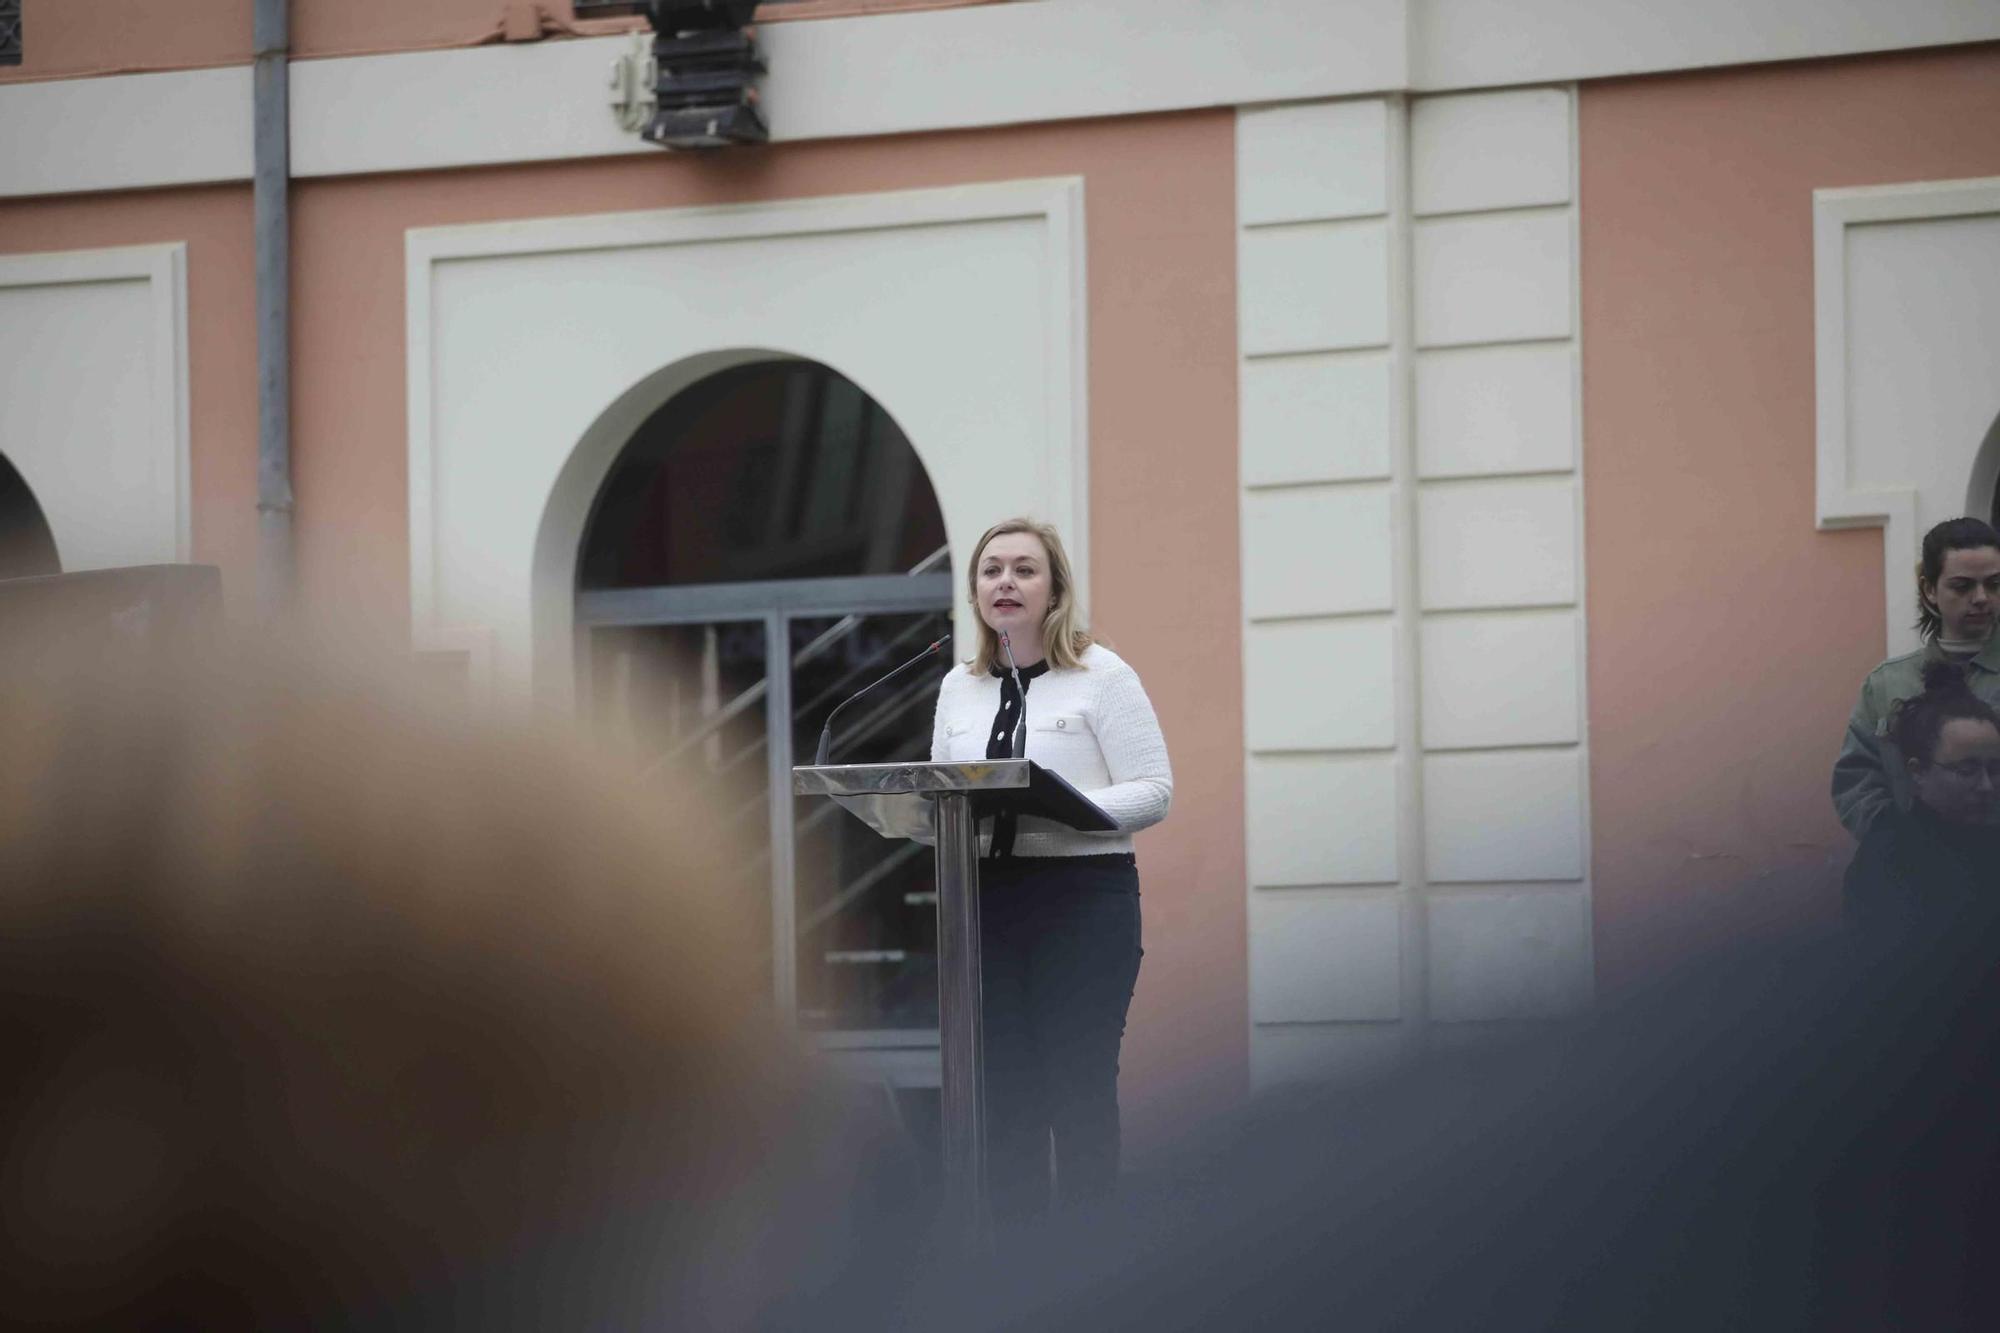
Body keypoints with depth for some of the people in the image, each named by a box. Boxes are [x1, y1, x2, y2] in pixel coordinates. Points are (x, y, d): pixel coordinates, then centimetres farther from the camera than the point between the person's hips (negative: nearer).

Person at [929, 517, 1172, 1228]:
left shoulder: (1102, 675, -2)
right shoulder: (959, 687, 15)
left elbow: (1153, 792, -7)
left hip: (1086, 896, -5)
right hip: (984, 897, 5)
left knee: (1079, 1089, -4)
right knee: (1004, 1089, 5)